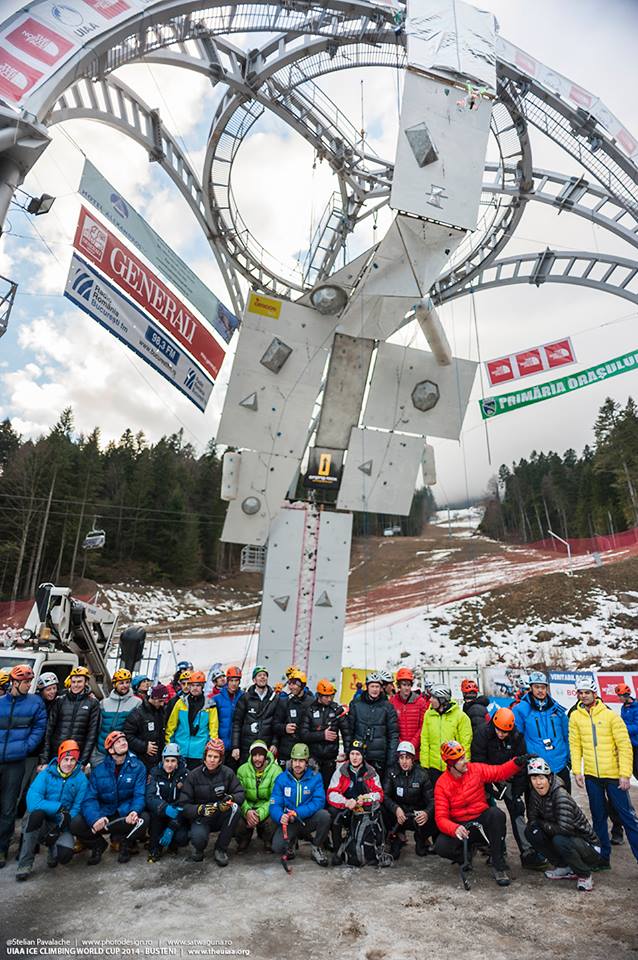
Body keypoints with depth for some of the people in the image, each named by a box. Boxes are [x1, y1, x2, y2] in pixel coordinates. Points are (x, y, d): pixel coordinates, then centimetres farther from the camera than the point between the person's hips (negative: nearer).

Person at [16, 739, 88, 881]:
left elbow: (78, 809, -9)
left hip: (62, 827, 1)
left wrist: (59, 828, -23)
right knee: (36, 813, -33)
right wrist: (59, 808, -31)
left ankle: (53, 849, 12)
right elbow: (32, 800, -22)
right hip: (42, 824, 0)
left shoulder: (81, 779, -5)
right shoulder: (46, 774, -7)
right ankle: (25, 864, -15)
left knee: (65, 854, -28)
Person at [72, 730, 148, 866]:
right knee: (75, 824, -22)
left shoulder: (138, 767, -7)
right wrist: (95, 819, -31)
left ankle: (125, 843, 5)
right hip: (103, 815, 1)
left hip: (126, 816, -1)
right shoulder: (98, 770, -4)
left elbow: (139, 795, -12)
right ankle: (98, 844, 9)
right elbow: (90, 798, -11)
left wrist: (134, 811, -34)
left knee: (143, 818, -31)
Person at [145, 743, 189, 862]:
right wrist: (165, 808, -40)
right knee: (155, 810, -31)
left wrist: (171, 828, -24)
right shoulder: (155, 772, -9)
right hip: (160, 816, 1)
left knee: (182, 839, -26)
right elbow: (150, 797, -22)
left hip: (178, 816, -1)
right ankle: (154, 848, -9)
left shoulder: (184, 774, -12)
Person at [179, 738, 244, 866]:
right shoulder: (193, 775, -9)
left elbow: (240, 793, -10)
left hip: (221, 817, 2)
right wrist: (201, 809, -29)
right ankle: (198, 847, 6)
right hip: (200, 818, -2)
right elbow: (184, 805, -10)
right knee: (199, 838, -34)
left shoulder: (228, 773, -7)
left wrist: (231, 798, -33)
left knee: (234, 808, -29)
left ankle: (220, 849, -9)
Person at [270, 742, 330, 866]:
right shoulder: (281, 778, -6)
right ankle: (292, 839, 12)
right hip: (288, 822, 0)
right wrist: (280, 816, -34)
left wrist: (298, 813, -29)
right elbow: (274, 804, -10)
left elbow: (319, 801, -18)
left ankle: (317, 848, -1)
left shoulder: (315, 777, -9)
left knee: (324, 815, -29)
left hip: (308, 820, 0)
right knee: (277, 848, -25)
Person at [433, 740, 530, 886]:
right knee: (441, 846, -29)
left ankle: (498, 866, -15)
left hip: (482, 822, 2)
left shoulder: (476, 769, -6)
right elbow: (441, 818, -15)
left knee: (496, 813, -31)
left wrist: (518, 762, -21)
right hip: (460, 825, -1)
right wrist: (455, 829, -36)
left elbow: (500, 772, -3)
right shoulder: (442, 784, -12)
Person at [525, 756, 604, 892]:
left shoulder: (560, 795, -26)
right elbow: (532, 819, 0)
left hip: (588, 847, -7)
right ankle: (564, 868, 6)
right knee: (530, 830, -9)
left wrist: (542, 824, -18)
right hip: (568, 840, 7)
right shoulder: (535, 794, -5)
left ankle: (585, 875, -6)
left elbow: (564, 828, -32)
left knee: (559, 840, -34)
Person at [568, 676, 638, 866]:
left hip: (613, 774, -3)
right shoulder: (575, 716, 1)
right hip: (591, 775, 3)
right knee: (598, 816, 13)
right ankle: (603, 856, 25)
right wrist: (577, 771, -4)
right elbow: (575, 745, 2)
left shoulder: (610, 715, -7)